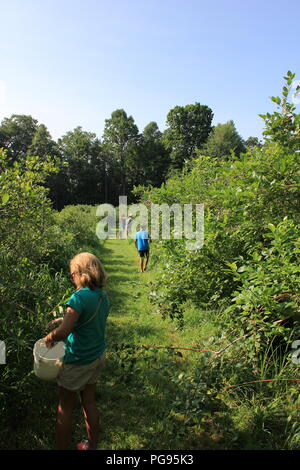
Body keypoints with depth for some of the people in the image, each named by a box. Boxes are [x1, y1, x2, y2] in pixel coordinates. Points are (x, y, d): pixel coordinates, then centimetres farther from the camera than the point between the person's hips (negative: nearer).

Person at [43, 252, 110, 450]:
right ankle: (92, 445, 39)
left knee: (65, 408, 13)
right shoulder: (103, 296, -2)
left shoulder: (80, 297, -26)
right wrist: (66, 319, 10)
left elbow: (63, 333, -28)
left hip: (79, 360, -7)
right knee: (89, 402, 23)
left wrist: (49, 337, -8)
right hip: (98, 355, 8)